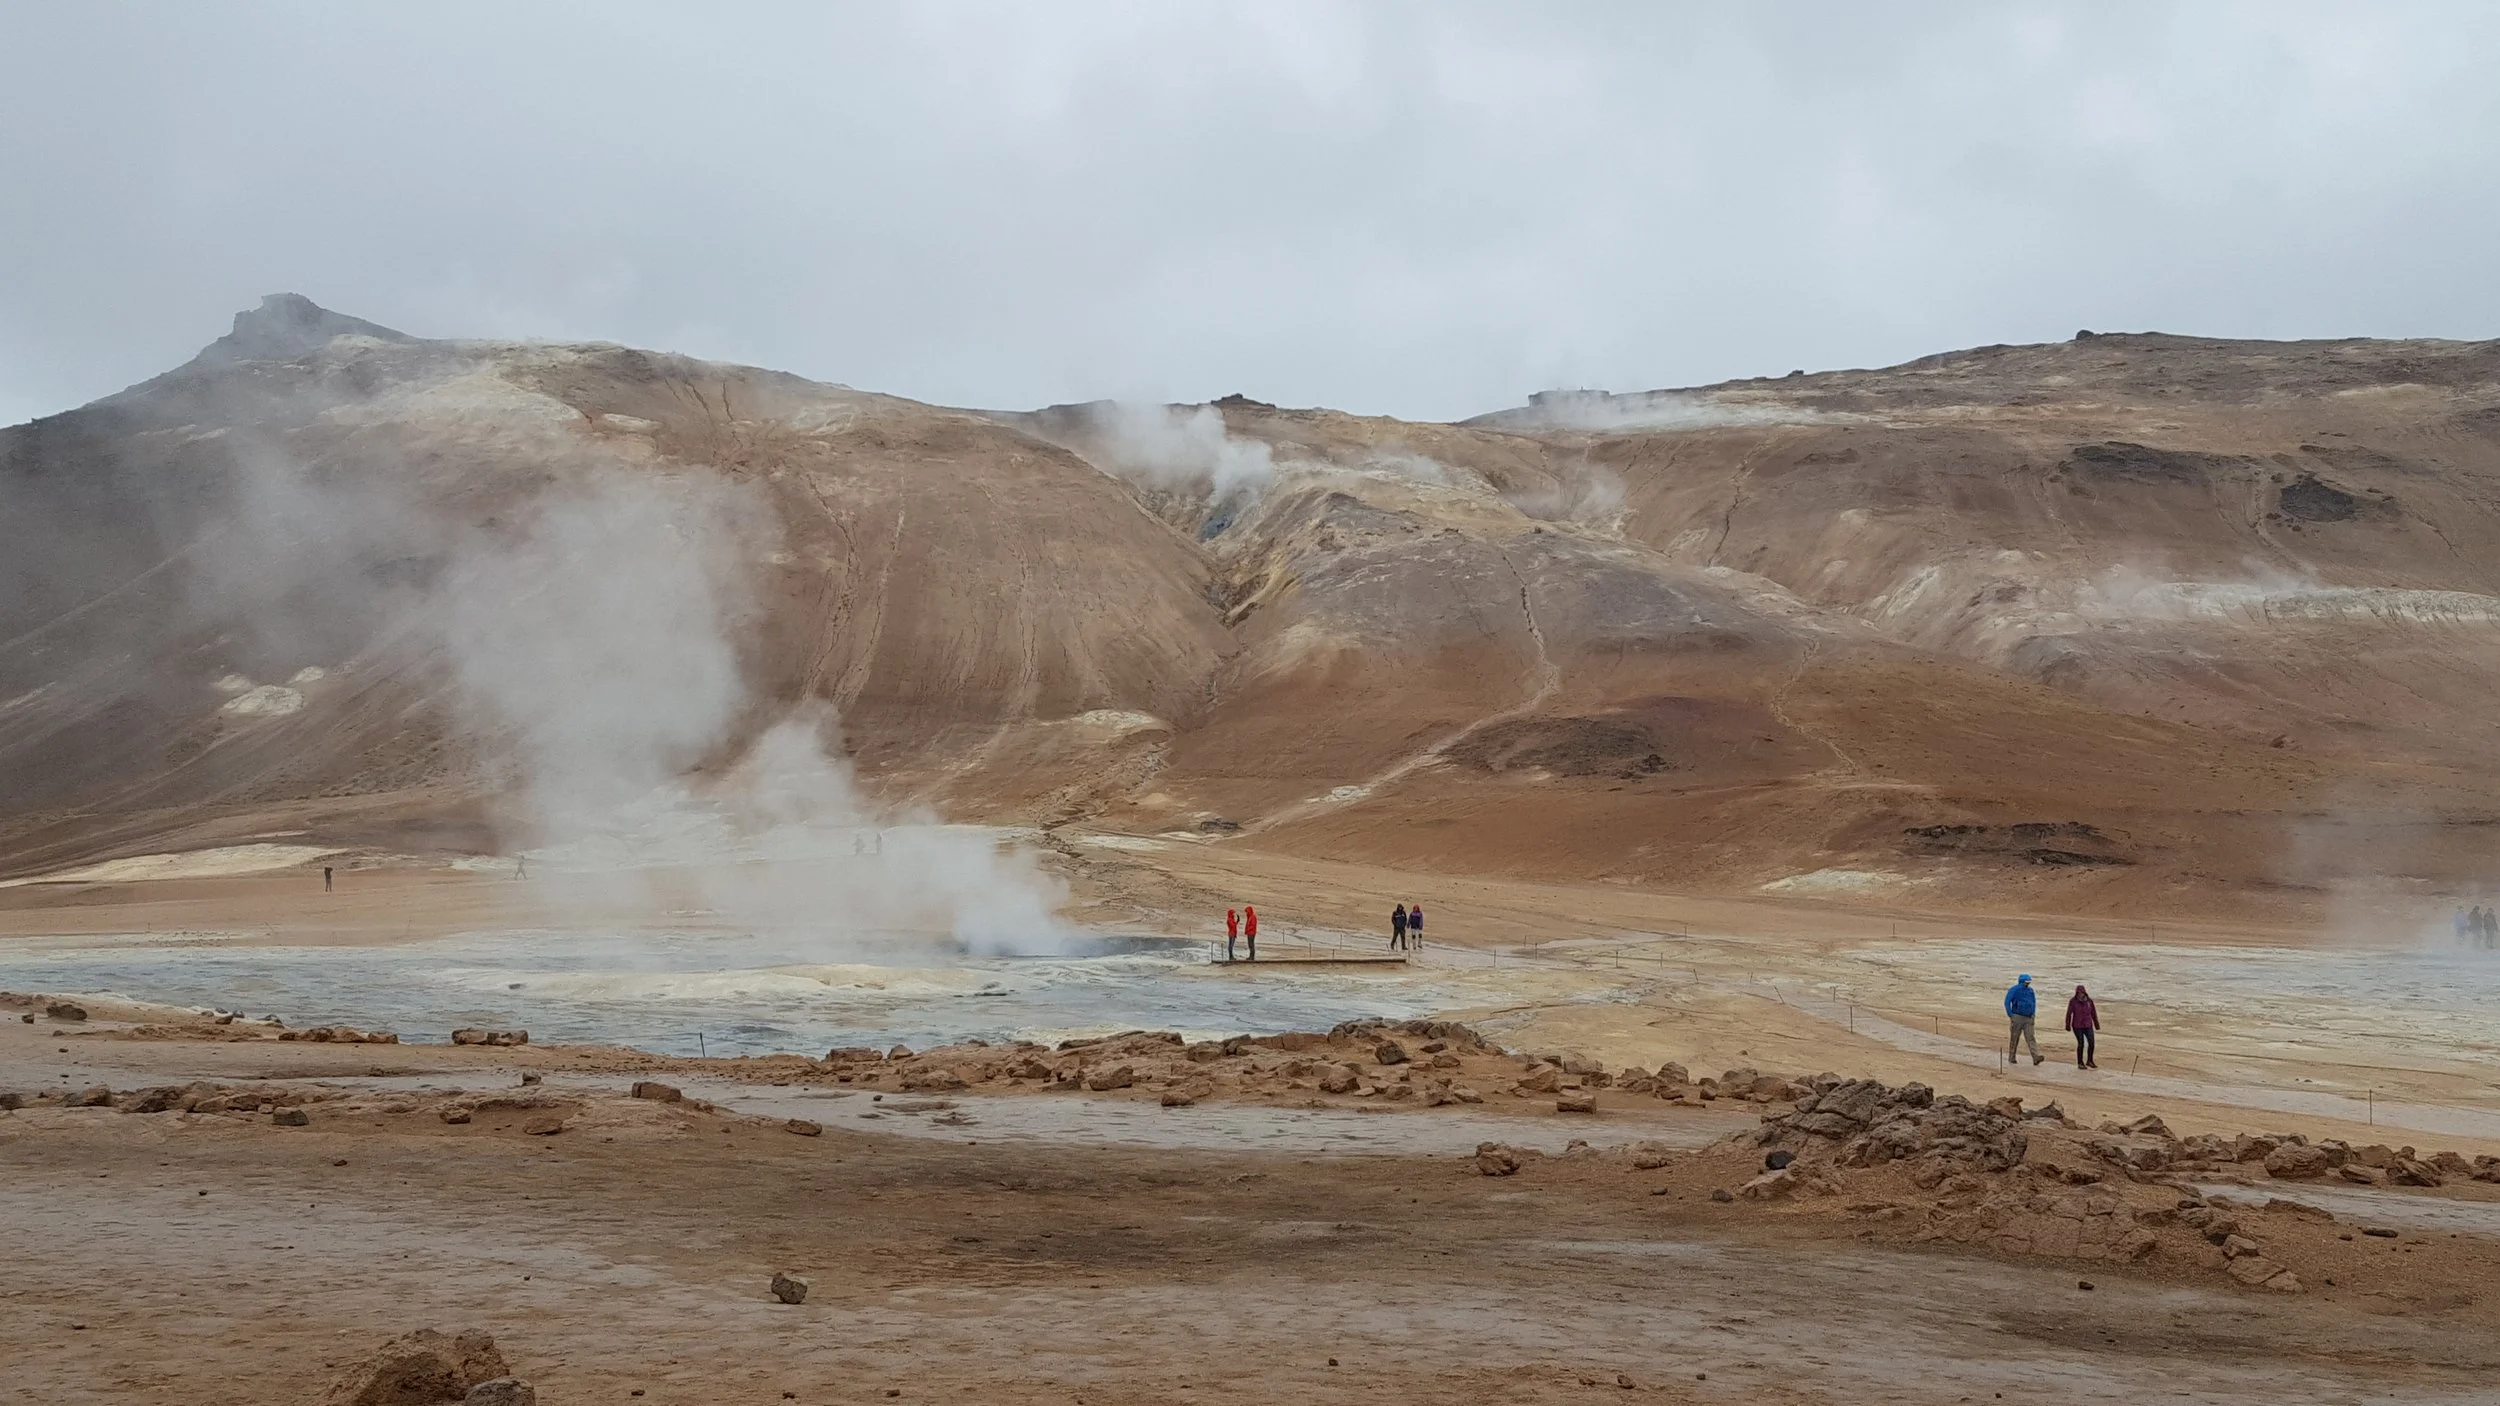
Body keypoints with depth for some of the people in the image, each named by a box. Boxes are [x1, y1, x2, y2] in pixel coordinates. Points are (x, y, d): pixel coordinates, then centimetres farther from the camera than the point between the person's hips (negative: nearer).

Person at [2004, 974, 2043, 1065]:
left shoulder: (2030, 991, 11)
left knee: (2031, 1037, -7)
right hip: (2017, 1017, -4)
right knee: (2014, 1038, 3)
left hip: (2028, 1019, 4)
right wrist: (2010, 1015, -12)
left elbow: (2034, 1003, 24)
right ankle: (2011, 1058, 14)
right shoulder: (2014, 990, -7)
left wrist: (2033, 1014, 14)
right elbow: (2007, 1002, -9)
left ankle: (2036, 1058, -19)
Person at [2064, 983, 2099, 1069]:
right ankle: (2080, 1063, 10)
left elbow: (2093, 1013, 10)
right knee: (2081, 1043, -4)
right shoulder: (2073, 1001, -7)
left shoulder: (2089, 1001, 2)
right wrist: (2068, 1025, -5)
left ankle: (2090, 1061, 16)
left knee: (2091, 1042, -3)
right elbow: (2069, 1014, -4)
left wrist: (2097, 1025, 14)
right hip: (2077, 1026, -3)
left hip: (2088, 1025, 3)